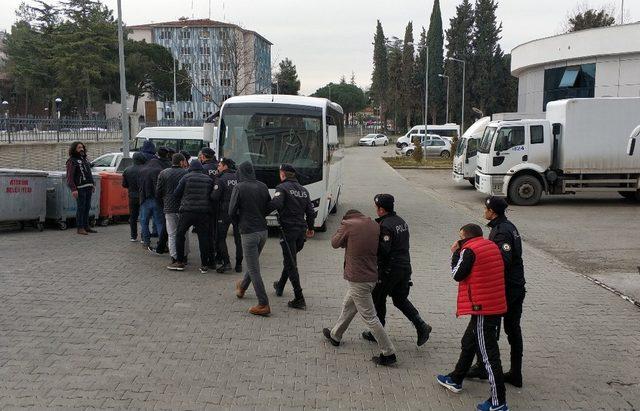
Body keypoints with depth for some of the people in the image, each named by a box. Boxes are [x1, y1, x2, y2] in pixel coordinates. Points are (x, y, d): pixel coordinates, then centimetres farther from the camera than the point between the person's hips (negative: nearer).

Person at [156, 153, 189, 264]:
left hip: (169, 208, 1)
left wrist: (163, 205, 15)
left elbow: (158, 192, 3)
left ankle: (174, 257, 3)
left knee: (172, 234, 8)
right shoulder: (187, 173, -6)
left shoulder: (163, 173, 1)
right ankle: (184, 256, 17)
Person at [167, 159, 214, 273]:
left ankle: (179, 262, 13)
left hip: (187, 211, -2)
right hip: (204, 212, 2)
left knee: (180, 235, 12)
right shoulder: (208, 179, 7)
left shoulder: (186, 178, 0)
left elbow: (176, 194, 2)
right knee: (203, 237, 5)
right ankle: (204, 265, 6)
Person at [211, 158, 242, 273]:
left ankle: (226, 262, -6)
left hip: (225, 212, -4)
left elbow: (215, 197, -12)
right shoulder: (239, 177, 4)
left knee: (220, 238, 5)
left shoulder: (221, 179, -9)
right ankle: (239, 264, 13)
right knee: (238, 239, 11)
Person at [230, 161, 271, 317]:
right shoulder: (262, 186, 3)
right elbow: (269, 207, 9)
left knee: (254, 269, -1)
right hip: (263, 230, 6)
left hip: (248, 232, -6)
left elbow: (232, 211, -11)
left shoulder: (239, 188, -12)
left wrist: (239, 223, 7)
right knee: (253, 263, 25)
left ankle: (263, 305, 0)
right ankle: (242, 288, 48)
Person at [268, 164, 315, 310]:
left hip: (288, 229, -7)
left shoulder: (282, 187, -7)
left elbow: (276, 204, -25)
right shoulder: (303, 190, 13)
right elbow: (310, 211, 15)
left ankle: (299, 299, -6)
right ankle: (280, 286, 41)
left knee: (291, 263, -3)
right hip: (301, 229, 7)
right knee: (290, 259, 24)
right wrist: (310, 228, 27)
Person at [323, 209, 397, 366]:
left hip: (357, 279, -8)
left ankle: (388, 353, 3)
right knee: (348, 307, 25)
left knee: (369, 317, -1)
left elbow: (335, 243, 1)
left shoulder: (348, 224, -11)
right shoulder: (375, 225, 5)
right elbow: (381, 249, 9)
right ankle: (335, 335, 43)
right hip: (372, 276, 8)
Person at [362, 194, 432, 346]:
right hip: (405, 267, 8)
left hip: (389, 269, -8)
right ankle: (421, 326, 7)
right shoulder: (402, 221, 9)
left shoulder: (385, 226, -19)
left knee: (378, 299, 9)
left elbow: (383, 250, -25)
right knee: (400, 299, 18)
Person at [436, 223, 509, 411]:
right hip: (496, 305, 10)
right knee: (468, 343, 24)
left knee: (489, 353, -4)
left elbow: (457, 274, -8)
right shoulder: (492, 246, 11)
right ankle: (455, 380, 39)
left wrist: (455, 253, 1)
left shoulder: (469, 250, -15)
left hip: (482, 308, -10)